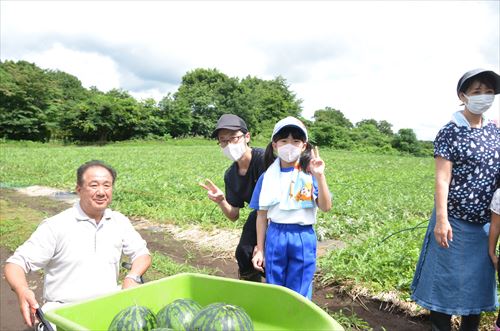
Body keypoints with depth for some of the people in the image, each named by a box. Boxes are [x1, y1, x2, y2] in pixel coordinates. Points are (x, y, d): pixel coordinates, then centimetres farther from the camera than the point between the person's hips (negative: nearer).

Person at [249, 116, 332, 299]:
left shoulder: (310, 174, -4)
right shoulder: (267, 177, 0)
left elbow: (326, 207, -11)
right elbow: (262, 215, 4)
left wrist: (320, 177, -22)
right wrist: (260, 250, 5)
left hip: (303, 238, -1)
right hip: (275, 237, 2)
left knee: (298, 295, 12)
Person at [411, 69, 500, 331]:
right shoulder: (450, 133, -10)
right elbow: (442, 179, -15)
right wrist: (441, 219, -21)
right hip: (455, 220, -6)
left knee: (477, 279, 17)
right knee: (446, 278, 4)